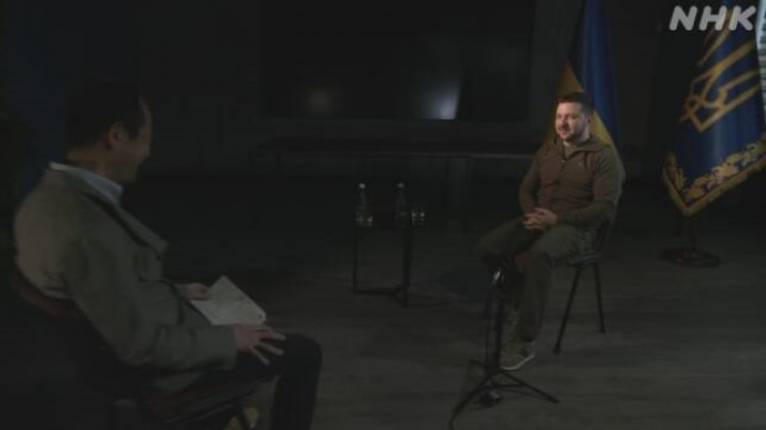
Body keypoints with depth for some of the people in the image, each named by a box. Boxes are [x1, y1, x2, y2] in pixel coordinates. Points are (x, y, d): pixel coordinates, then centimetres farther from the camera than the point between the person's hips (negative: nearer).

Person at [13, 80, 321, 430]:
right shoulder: (86, 230, -34)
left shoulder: (49, 197, -4)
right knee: (303, 353, 0)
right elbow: (141, 346, -28)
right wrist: (229, 340, -16)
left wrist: (176, 291, 13)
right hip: (156, 365, -9)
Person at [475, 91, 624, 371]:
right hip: (539, 221, 6)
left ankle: (525, 341, -28)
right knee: (488, 248, -22)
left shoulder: (604, 156, -4)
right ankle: (517, 304, 4)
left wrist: (557, 219, -20)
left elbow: (606, 208, -12)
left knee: (538, 256, -39)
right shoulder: (547, 150, 15)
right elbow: (526, 189, 18)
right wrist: (532, 214, -5)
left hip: (575, 227, -5)